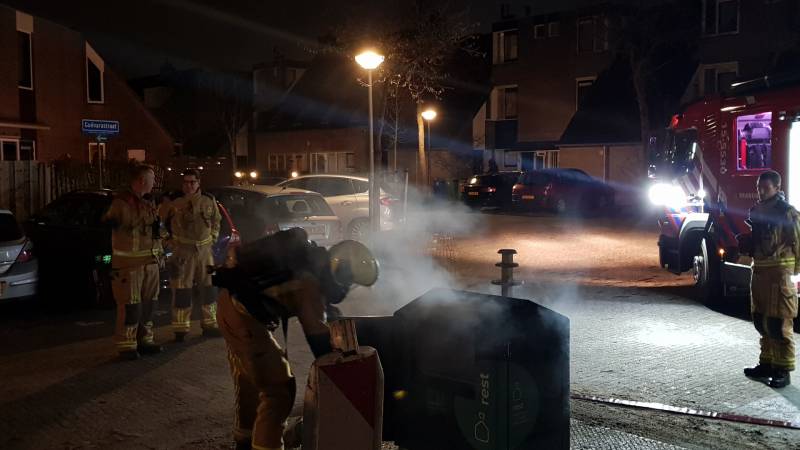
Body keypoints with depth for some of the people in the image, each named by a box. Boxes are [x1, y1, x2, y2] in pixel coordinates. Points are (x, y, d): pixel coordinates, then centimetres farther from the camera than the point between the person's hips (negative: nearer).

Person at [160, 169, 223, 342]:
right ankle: (180, 329, 6)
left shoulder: (209, 201, 3)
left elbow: (216, 220, 18)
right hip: (182, 251, -4)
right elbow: (162, 221, 6)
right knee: (181, 290, -3)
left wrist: (213, 238, 11)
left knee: (209, 287, 10)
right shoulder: (173, 203, -7)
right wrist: (169, 240, 5)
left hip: (204, 249, 4)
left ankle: (210, 325, 23)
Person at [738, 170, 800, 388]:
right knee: (761, 321, 14)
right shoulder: (756, 210, 13)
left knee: (779, 324, -5)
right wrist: (744, 241, 5)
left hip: (779, 273, -8)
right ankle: (767, 364, 25)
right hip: (759, 271, 8)